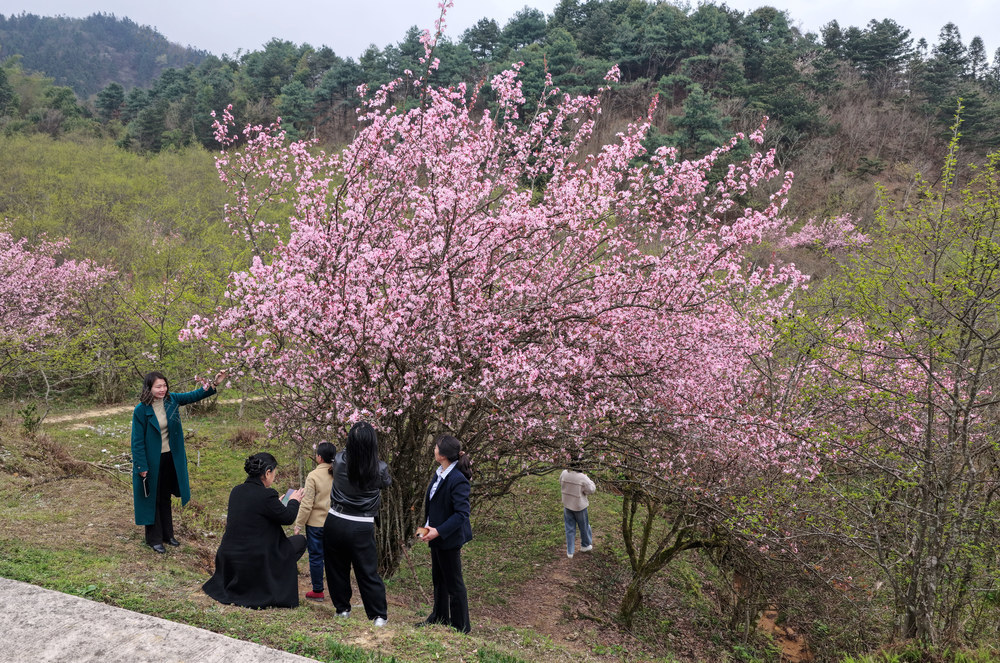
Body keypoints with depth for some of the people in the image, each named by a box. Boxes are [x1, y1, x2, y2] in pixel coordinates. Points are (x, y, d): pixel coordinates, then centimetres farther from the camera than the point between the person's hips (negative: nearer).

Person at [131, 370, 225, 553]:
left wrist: (214, 384, -13)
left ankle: (167, 535, 33)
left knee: (165, 498, 19)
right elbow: (137, 441, -14)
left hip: (170, 458, 6)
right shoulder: (141, 410, -18)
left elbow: (193, 395, 3)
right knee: (153, 499, 8)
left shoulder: (171, 400, -4)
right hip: (151, 461, -5)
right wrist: (142, 467, -14)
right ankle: (154, 539, 22)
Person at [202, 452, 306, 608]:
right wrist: (294, 501, 12)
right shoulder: (266, 495, -19)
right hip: (253, 560, -8)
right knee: (300, 540, 8)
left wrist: (277, 504, 27)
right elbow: (288, 518, -7)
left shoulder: (237, 491, 3)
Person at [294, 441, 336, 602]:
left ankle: (317, 591, 16)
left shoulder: (313, 476, -15)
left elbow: (307, 504, -14)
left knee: (316, 556, 8)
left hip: (316, 523, -4)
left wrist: (299, 524, -4)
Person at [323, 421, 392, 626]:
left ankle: (342, 609, 29)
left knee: (337, 568, 17)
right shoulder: (380, 469, -14)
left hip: (335, 522, 1)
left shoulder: (340, 461, -10)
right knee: (368, 572, 8)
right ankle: (379, 615, 10)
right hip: (362, 528, -1)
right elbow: (386, 483, 10)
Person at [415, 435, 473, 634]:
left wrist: (438, 531, -28)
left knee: (453, 584, 6)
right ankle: (439, 618, 42)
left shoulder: (458, 481, -27)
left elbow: (462, 514, -27)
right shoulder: (439, 473, 2)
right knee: (438, 579, 24)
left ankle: (460, 627, 22)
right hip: (436, 535, 9)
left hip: (449, 539, -9)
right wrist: (428, 526, 7)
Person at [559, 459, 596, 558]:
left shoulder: (564, 473, -12)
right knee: (584, 526, 21)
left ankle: (570, 552, 18)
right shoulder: (582, 478, -25)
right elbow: (591, 490, -14)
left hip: (567, 505, 4)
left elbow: (561, 484, 8)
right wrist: (588, 479, -2)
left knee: (570, 528, 15)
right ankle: (585, 546, 41)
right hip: (579, 506, -4)